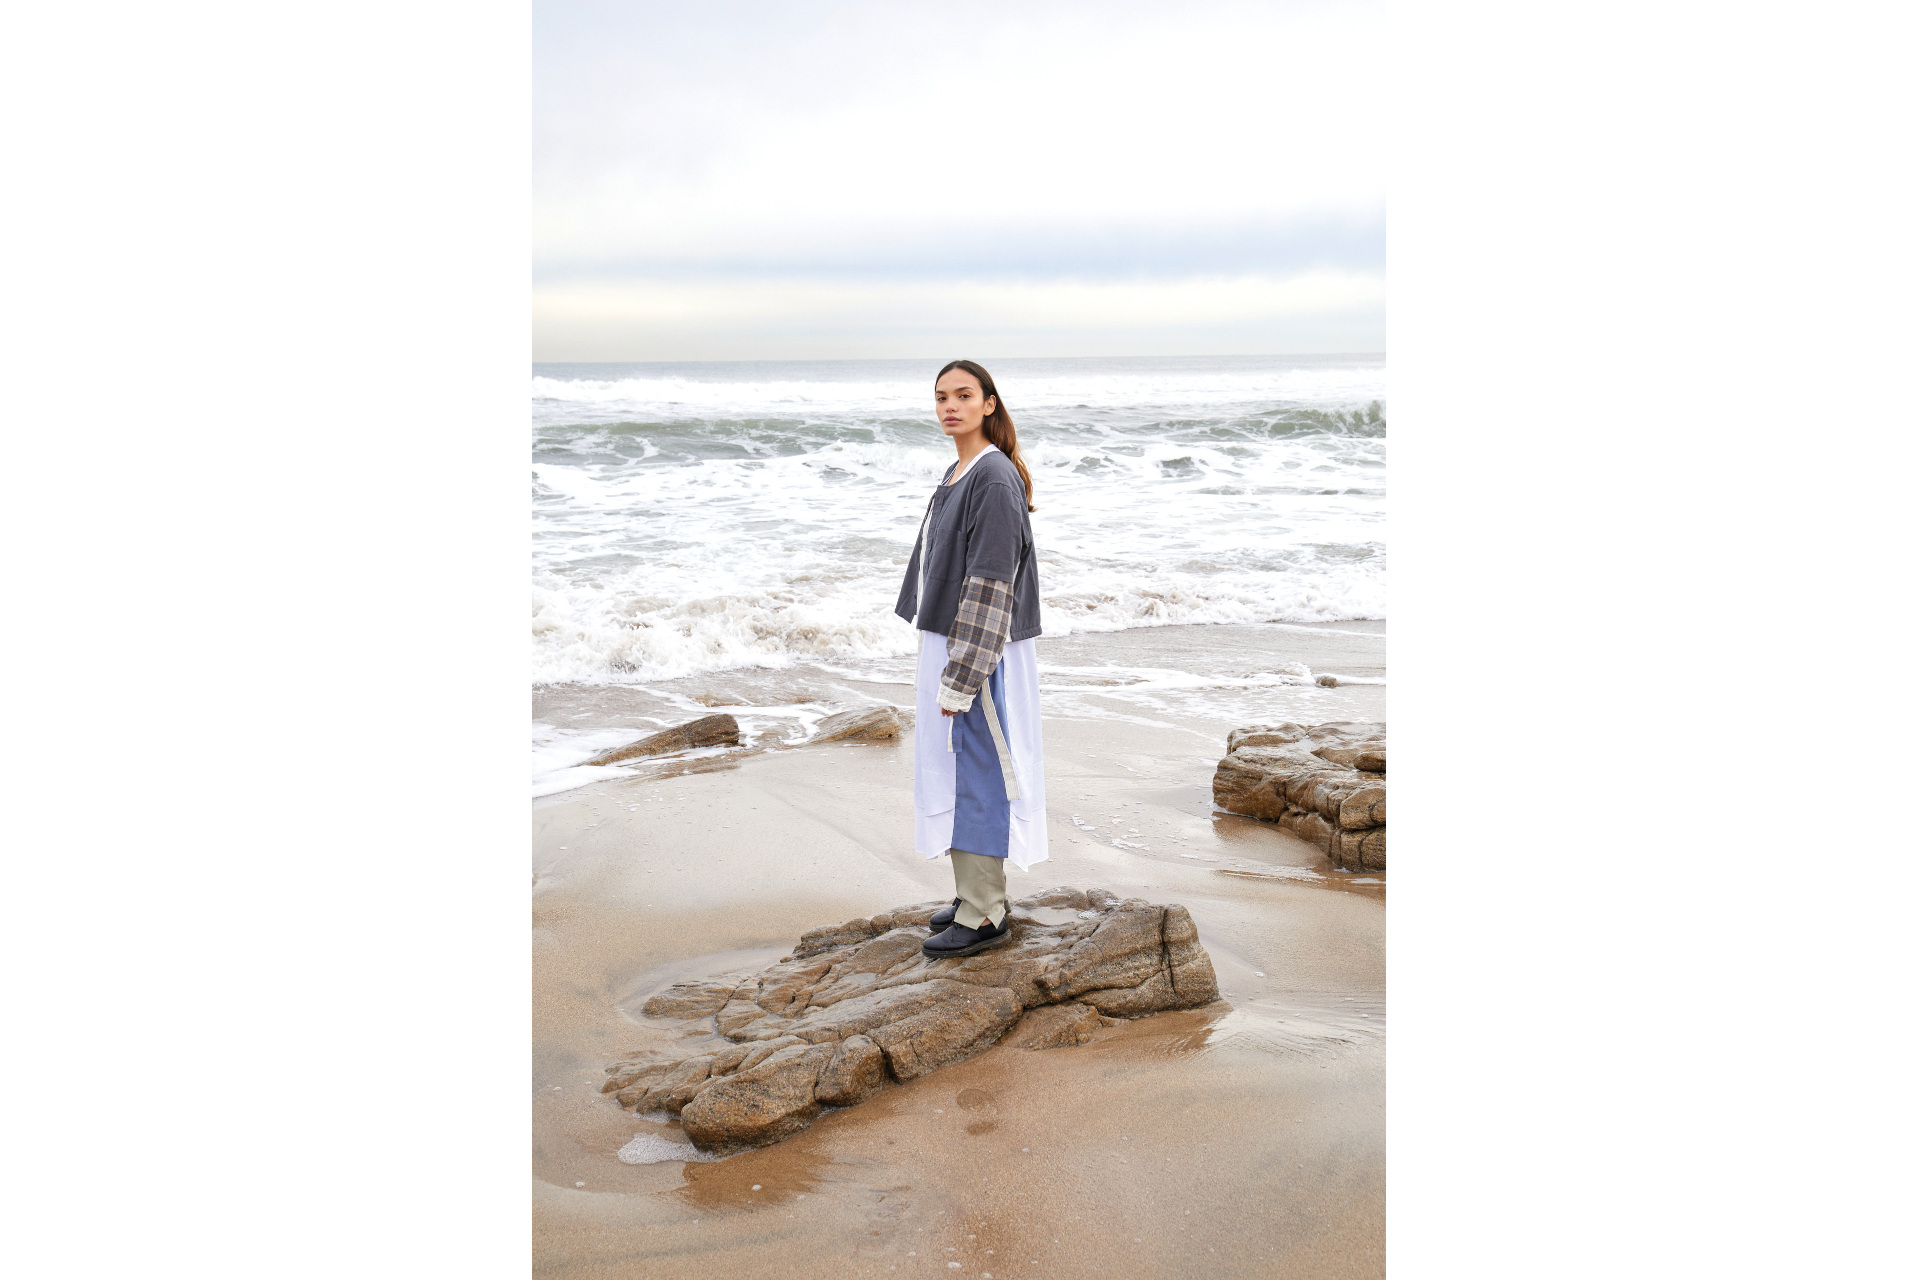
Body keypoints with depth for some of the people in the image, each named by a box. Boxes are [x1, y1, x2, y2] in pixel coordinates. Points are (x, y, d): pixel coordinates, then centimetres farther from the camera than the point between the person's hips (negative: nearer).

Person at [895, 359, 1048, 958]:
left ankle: (984, 915, 5)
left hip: (981, 651, -10)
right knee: (955, 770, 15)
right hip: (949, 641, 10)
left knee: (976, 773, -3)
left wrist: (958, 678, -21)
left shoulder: (995, 479, -18)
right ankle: (977, 892, 26)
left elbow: (989, 586, -21)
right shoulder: (957, 473, 12)